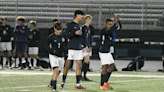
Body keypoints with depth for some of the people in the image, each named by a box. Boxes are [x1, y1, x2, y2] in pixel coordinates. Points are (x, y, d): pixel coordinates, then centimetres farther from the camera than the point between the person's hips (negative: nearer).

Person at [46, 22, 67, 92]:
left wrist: (64, 48, -6)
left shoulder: (63, 36, -2)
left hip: (61, 56, 5)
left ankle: (51, 83, 42)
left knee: (58, 72, 16)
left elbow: (66, 44, 15)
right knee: (56, 70, -22)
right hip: (53, 56, -5)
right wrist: (54, 51, -22)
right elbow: (47, 46, -5)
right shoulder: (51, 37, -11)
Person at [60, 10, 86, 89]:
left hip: (79, 48, 7)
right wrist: (75, 33, -22)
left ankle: (78, 84, 2)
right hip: (71, 48, -7)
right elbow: (67, 35, -11)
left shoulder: (79, 26, 16)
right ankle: (63, 82, 10)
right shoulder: (71, 25, -5)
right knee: (67, 65, 0)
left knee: (79, 66, 1)